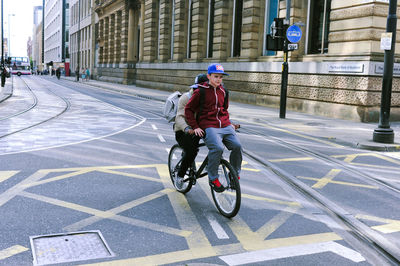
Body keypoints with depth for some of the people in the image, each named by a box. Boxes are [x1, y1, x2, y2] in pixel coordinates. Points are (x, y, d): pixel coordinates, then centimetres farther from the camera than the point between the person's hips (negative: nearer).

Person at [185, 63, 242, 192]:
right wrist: (195, 127, -4)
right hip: (209, 126, -5)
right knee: (218, 148, -31)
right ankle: (213, 178, -13)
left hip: (225, 126, 5)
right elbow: (188, 109, 4)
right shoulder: (201, 91, 0)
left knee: (237, 146, -18)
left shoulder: (223, 91, 16)